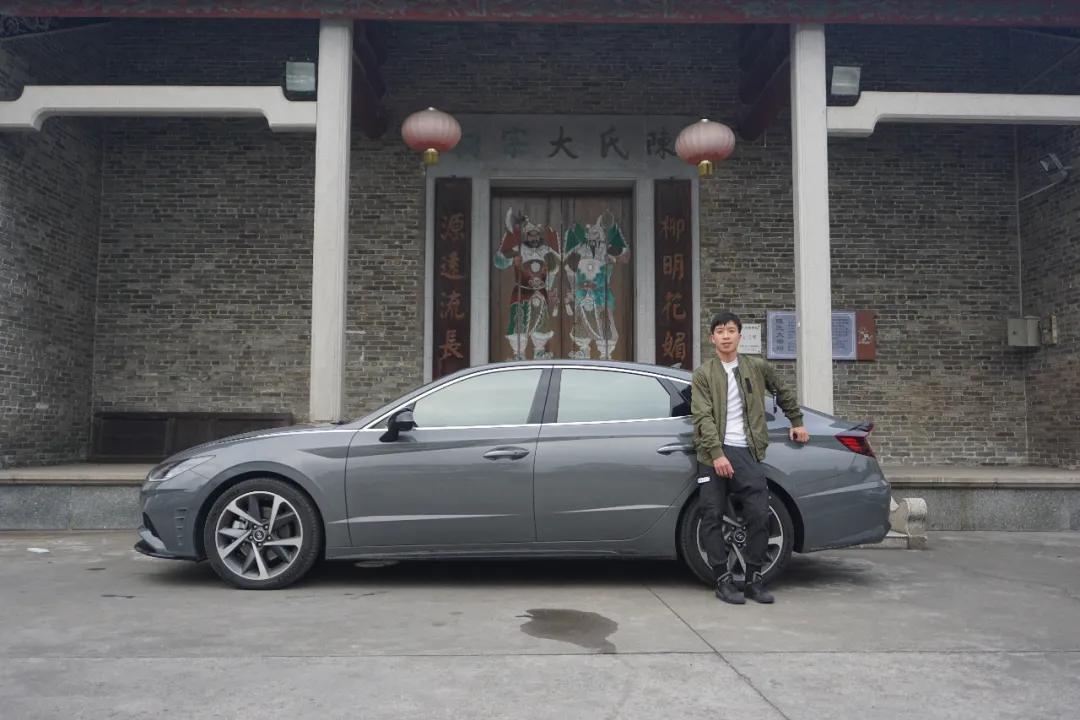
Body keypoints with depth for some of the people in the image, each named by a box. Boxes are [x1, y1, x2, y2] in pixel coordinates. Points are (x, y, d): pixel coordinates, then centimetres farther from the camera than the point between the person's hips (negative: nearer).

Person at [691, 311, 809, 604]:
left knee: (759, 516, -3)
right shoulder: (704, 373, 3)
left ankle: (753, 579, 11)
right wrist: (717, 453, -17)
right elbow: (703, 417, -7)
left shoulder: (757, 368, 11)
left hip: (747, 452, 2)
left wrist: (797, 421, 32)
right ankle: (723, 580, 8)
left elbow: (783, 392, 29)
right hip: (713, 454, -2)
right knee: (713, 517, -1)